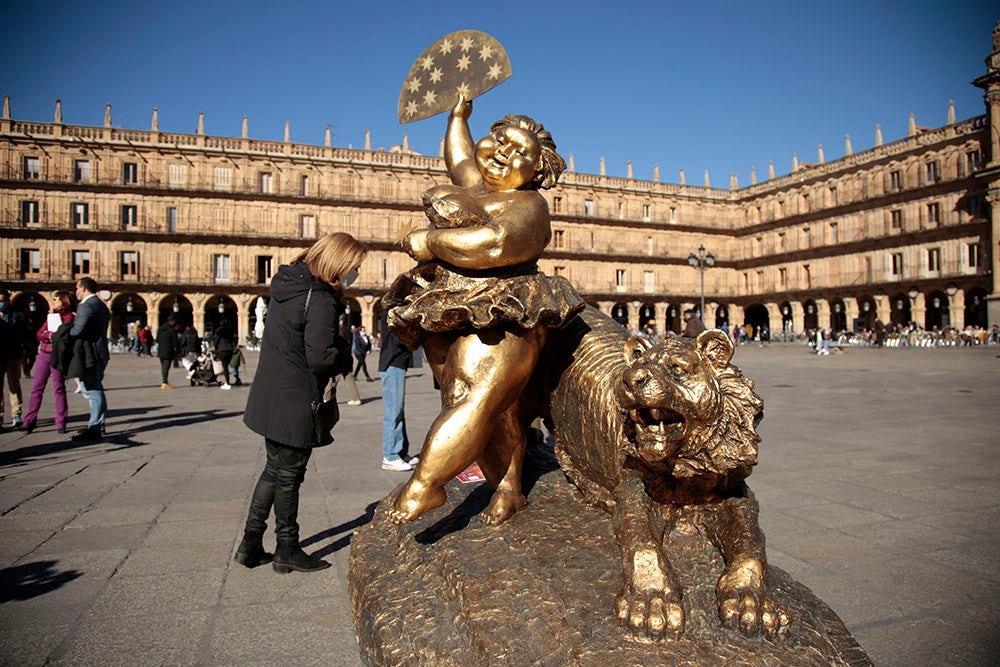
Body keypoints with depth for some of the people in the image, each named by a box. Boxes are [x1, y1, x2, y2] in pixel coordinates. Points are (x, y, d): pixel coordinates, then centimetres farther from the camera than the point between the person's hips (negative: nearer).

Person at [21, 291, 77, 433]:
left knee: (59, 389, -3)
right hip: (43, 355, 6)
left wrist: (48, 334, -6)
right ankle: (30, 421, 6)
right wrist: (51, 335, -9)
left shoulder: (70, 317, -2)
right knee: (37, 388, 3)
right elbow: (39, 335, 8)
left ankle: (61, 423, 2)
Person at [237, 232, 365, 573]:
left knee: (275, 469, 21)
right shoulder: (321, 301, -20)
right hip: (295, 403, -9)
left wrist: (340, 348, 3)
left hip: (270, 398, 9)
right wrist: (346, 355, -6)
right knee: (288, 475, 6)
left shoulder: (287, 286, 8)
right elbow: (321, 358, -27)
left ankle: (250, 544, 28)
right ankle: (287, 550, 22)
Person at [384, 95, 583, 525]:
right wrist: (459, 113, 60)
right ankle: (507, 489, 6)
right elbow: (457, 153, 46)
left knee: (476, 403, -19)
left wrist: (429, 241, -12)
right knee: (491, 409, 2)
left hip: (498, 317, -7)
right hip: (443, 316, 7)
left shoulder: (528, 205, -3)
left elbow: (493, 243, -23)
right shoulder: (474, 184, 23)